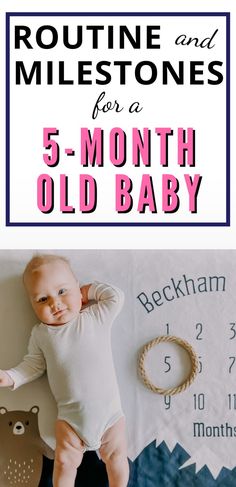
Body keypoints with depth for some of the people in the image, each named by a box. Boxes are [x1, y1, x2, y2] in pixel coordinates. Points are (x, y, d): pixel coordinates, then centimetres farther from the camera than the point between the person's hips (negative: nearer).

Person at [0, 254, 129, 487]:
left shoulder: (96, 316, -4)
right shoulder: (40, 333, 0)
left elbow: (116, 297, -8)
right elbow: (33, 365, 5)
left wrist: (90, 290, -2)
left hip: (110, 413, 0)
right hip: (70, 418, 1)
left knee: (116, 457, 13)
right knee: (64, 462, 8)